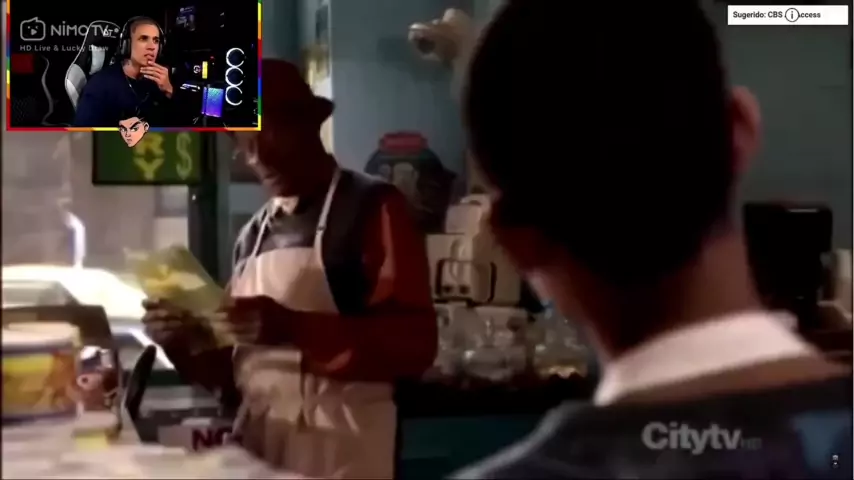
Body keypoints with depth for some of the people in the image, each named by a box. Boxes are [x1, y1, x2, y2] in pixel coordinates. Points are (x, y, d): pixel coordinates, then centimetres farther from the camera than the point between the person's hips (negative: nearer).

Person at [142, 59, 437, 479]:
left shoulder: (374, 210, -6)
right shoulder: (254, 232, 14)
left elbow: (413, 342, -14)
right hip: (257, 445, 6)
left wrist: (294, 329, -23)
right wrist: (183, 341, -1)